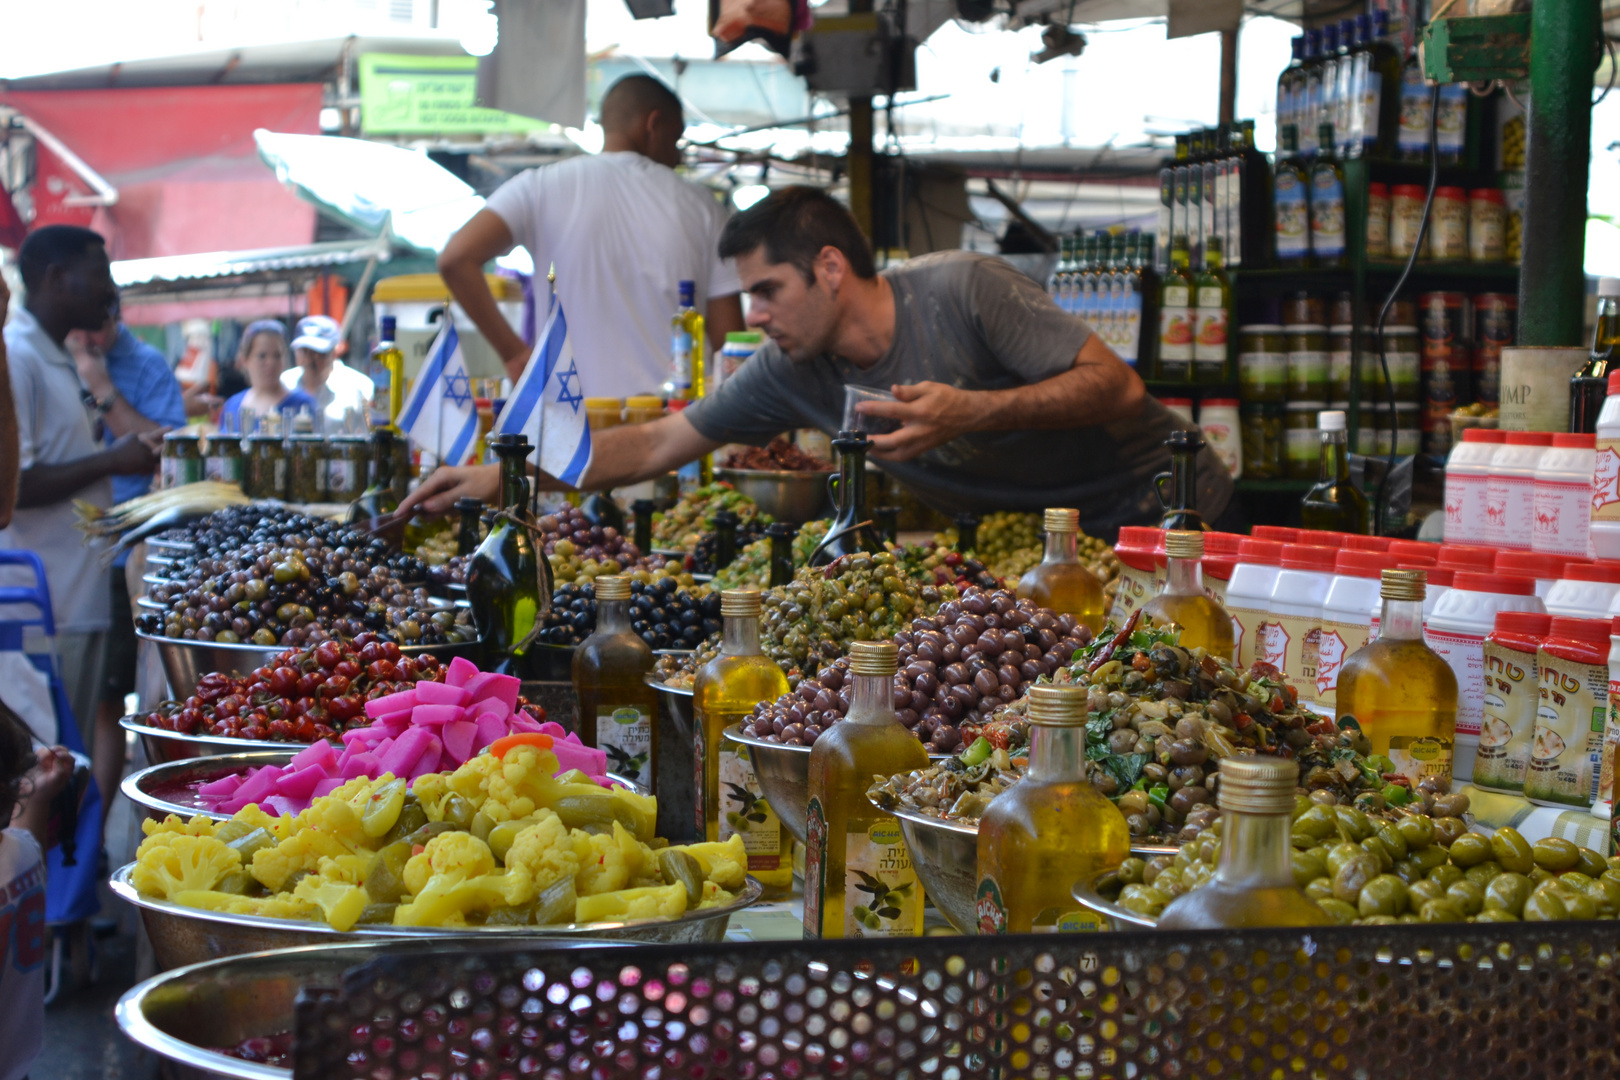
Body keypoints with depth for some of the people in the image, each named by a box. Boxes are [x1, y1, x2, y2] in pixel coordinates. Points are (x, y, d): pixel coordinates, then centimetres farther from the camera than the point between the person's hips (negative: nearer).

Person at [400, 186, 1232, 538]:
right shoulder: (791, 373, -4)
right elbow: (659, 443, 1)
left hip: (1160, 502, -6)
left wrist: (971, 411, -35)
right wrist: (501, 477, -7)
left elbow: (1118, 385, -23)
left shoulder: (962, 291, -22)